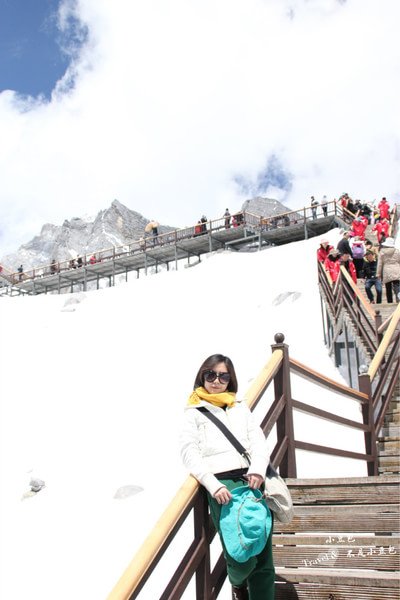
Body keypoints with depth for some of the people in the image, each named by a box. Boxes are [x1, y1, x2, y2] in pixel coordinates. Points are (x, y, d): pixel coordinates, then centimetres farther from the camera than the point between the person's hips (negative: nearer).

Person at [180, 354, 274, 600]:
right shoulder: (194, 412, 11)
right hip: (223, 484, -4)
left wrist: (258, 470, -9)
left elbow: (258, 440, 12)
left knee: (264, 558, 0)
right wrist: (214, 485, -14)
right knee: (242, 556, -12)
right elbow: (190, 453, 0)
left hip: (252, 480, 4)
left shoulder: (241, 407, 22)